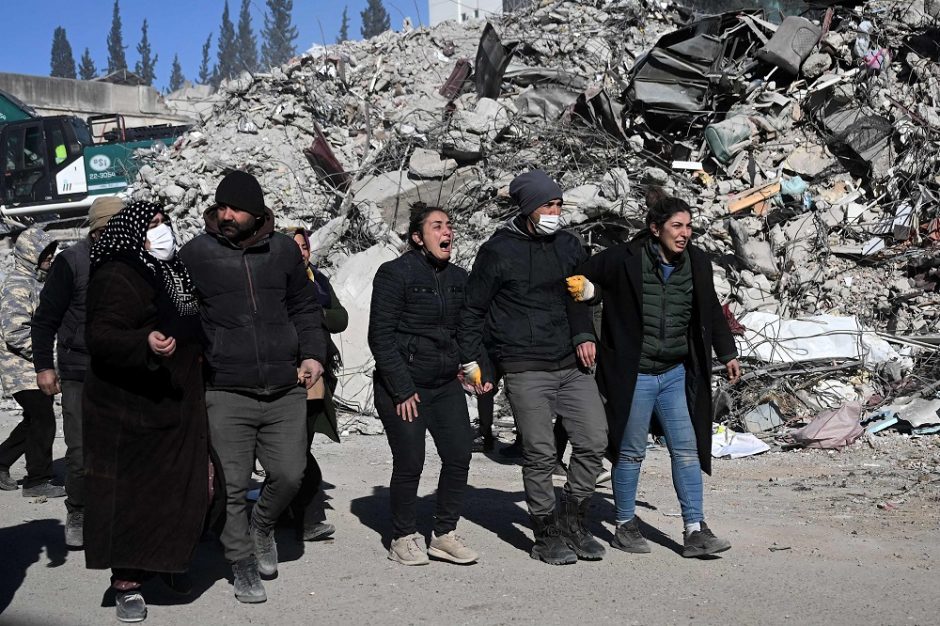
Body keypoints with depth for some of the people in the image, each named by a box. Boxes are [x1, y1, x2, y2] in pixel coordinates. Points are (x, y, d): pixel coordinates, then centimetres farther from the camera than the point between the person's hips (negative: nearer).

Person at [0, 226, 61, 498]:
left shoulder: (35, 281, 15)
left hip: (36, 367, 10)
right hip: (22, 367, -10)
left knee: (35, 420, 16)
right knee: (43, 421, -6)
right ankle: (37, 481, 4)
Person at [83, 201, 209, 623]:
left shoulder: (171, 273, 15)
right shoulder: (116, 278, -12)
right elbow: (100, 337, -23)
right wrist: (146, 344, -37)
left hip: (177, 407, 8)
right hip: (129, 411, -8)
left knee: (181, 491, 9)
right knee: (132, 494, -3)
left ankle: (168, 562, 27)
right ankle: (126, 582, 6)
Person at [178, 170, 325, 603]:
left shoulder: (283, 249, 7)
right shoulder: (196, 253, -1)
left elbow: (305, 306, 17)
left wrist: (312, 354, 6)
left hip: (285, 390, 2)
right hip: (226, 393, -2)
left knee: (289, 475, 3)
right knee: (233, 487, 2)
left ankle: (263, 525, 34)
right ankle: (243, 565, 20)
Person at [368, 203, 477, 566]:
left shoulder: (458, 278, 10)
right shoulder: (395, 273, -9)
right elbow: (381, 336, -11)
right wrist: (402, 389, -14)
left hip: (446, 385, 6)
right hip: (402, 387, -6)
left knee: (459, 455, -1)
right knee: (410, 463, -4)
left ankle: (444, 535, 14)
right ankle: (403, 537, 15)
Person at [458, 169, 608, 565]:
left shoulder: (569, 246, 11)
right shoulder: (498, 251, -4)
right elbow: (472, 311, 1)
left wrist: (584, 335, 7)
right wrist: (473, 362, -2)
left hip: (572, 365, 5)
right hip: (525, 371, -5)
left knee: (594, 441, 1)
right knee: (540, 454, -2)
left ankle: (574, 523, 18)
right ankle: (546, 536, 13)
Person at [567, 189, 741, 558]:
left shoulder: (697, 264, 3)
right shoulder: (624, 260, -12)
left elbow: (711, 312, 17)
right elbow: (584, 279, 0)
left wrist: (727, 353, 20)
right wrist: (584, 289, -23)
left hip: (676, 375, 4)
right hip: (634, 375, -4)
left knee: (687, 450, 2)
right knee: (631, 453, 6)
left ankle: (695, 531, 7)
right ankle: (625, 526, 22)